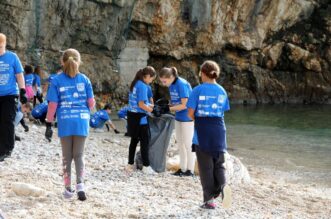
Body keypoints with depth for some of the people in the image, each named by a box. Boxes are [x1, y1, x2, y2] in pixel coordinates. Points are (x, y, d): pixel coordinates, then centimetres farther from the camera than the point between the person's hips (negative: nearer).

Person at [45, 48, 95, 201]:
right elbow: (91, 103, 4)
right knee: (79, 155, 8)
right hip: (81, 121, 1)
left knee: (67, 156, 11)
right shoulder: (84, 79, 2)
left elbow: (52, 105, -5)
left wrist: (48, 125, 1)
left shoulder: (57, 80, -2)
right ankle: (80, 184, -12)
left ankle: (68, 188, 13)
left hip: (65, 122, -1)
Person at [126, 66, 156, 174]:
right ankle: (146, 166, 6)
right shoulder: (143, 86, -17)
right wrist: (151, 110, -7)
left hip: (132, 115, 9)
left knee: (134, 140, 16)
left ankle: (130, 164, 21)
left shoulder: (135, 84, 10)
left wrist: (149, 105, 14)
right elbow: (141, 105, -20)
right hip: (140, 117, -9)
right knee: (145, 141, 1)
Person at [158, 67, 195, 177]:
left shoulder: (181, 84, -22)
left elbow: (184, 105, -23)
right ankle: (182, 168, 20)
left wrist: (169, 109, -23)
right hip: (179, 117, 9)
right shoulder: (171, 85, 2)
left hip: (187, 117, -8)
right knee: (180, 143, 12)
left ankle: (190, 170, 4)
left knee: (188, 144, -3)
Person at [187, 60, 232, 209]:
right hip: (219, 130, 3)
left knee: (206, 167, 6)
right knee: (219, 164, 13)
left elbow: (191, 114, -8)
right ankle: (222, 186, -16)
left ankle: (209, 199, 5)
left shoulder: (198, 90, -6)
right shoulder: (222, 91, 6)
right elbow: (222, 112, 6)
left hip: (203, 131, -3)